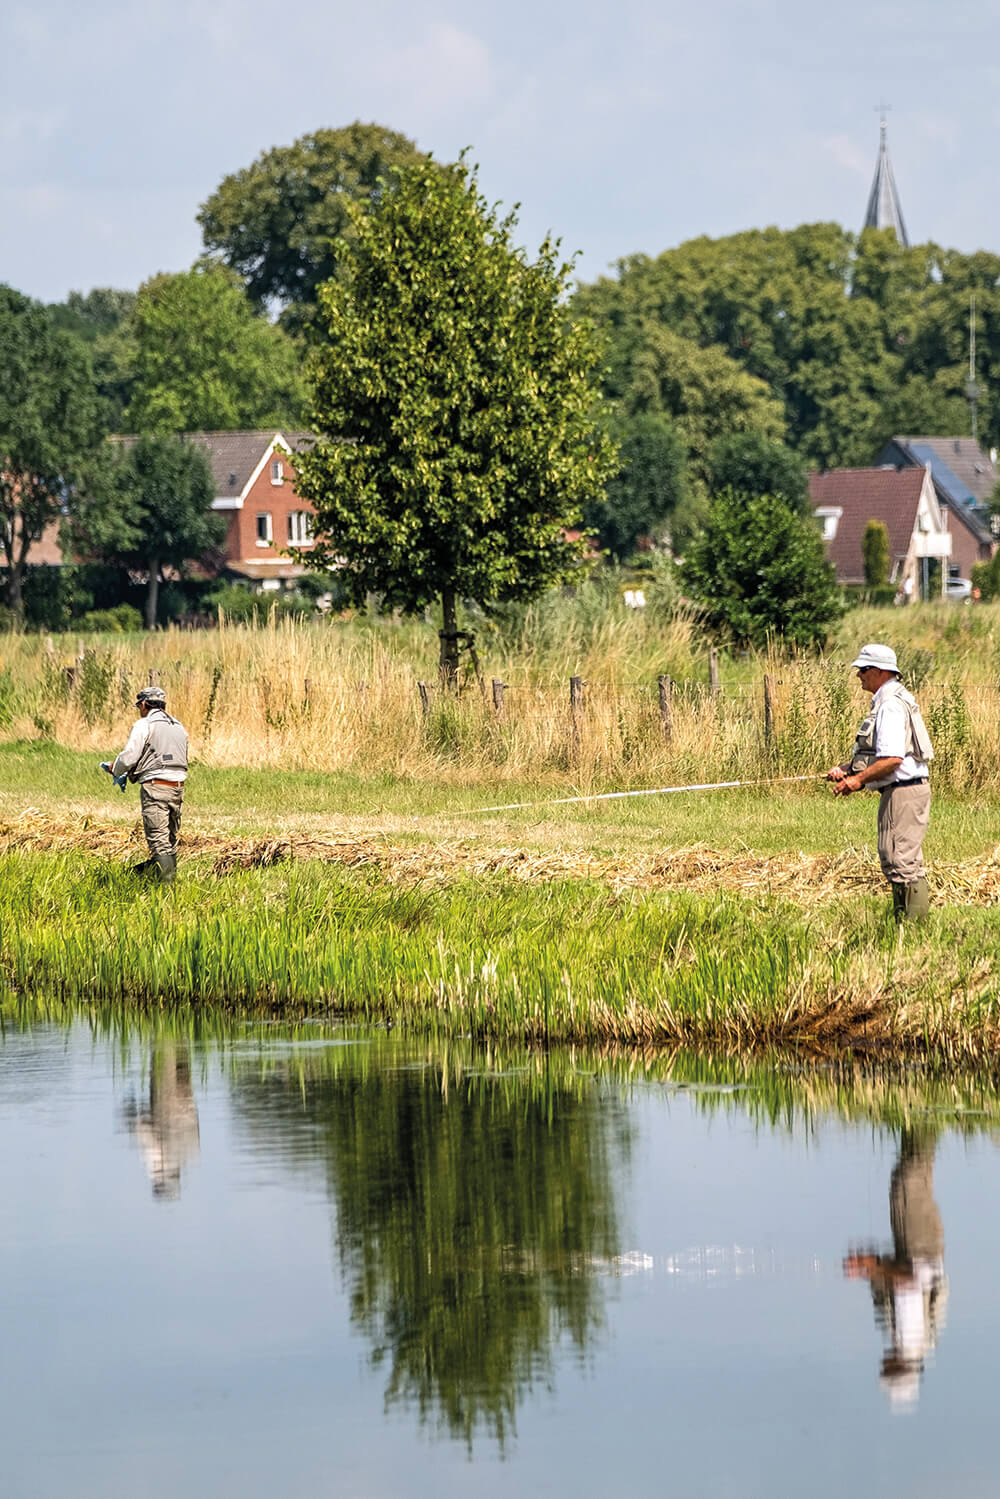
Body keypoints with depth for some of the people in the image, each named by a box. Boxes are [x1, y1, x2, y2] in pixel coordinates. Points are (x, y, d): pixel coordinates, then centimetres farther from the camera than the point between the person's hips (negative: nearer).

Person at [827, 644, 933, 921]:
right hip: (902, 791, 11)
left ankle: (913, 923, -6)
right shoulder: (886, 702, 16)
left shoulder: (891, 706, -18)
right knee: (892, 859, 15)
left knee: (901, 860, -8)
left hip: (903, 792, -11)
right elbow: (873, 752, 24)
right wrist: (844, 768, 12)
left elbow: (892, 759, -25)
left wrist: (858, 779, -16)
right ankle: (903, 921, 19)